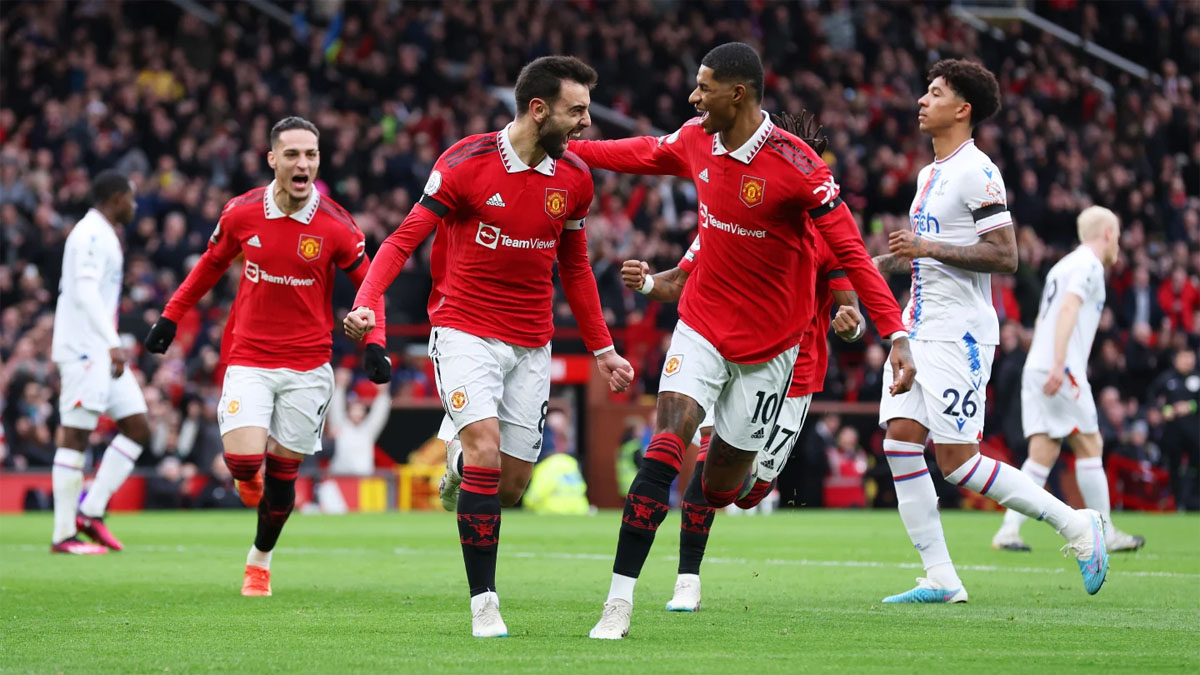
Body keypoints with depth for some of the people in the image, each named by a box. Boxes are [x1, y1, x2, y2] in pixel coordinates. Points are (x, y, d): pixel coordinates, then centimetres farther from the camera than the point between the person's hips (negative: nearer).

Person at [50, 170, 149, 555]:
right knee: (75, 436, -8)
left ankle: (91, 512, 7)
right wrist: (113, 343, -28)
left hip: (101, 351, 10)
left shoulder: (103, 235, 20)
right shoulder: (93, 234, -12)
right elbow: (85, 291, -22)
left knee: (137, 428, 6)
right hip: (84, 349, -10)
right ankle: (64, 534, -6)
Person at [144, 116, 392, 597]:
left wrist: (374, 344, -13)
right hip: (249, 360, 0)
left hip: (307, 366, 0)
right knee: (243, 460, -16)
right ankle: (249, 478, 23)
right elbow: (211, 264, 14)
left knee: (282, 471, 4)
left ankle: (261, 559, 27)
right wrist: (171, 315, 14)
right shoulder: (242, 214, -5)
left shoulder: (336, 226, -9)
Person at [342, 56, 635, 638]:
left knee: (511, 484, 1)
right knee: (486, 448, -22)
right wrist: (366, 303, -24)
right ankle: (483, 601, -14)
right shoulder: (466, 162, -12)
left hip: (531, 344, 4)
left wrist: (602, 348, 17)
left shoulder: (574, 178, 3)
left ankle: (460, 464, 38)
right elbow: (405, 239, -9)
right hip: (465, 331, -4)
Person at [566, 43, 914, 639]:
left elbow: (850, 249, -20)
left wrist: (897, 332, -26)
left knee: (721, 481, 6)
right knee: (664, 449, -17)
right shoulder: (695, 143, -4)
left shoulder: (794, 164, -21)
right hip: (703, 322, 3)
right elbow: (639, 154, 19)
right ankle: (619, 600, -17)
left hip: (769, 341, -3)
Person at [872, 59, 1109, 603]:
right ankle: (940, 579, 0)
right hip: (918, 330, 9)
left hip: (959, 334, -9)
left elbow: (1004, 256, -19)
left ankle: (1075, 524, 2)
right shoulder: (930, 173, 18)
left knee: (956, 460, -11)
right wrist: (881, 263, 22)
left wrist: (929, 247, -21)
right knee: (899, 441, -3)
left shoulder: (976, 172, -12)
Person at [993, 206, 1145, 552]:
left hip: (1037, 367, 9)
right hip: (1063, 369, -9)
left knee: (1043, 453, 3)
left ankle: (1008, 531, -7)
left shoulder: (1063, 265, 23)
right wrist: (1058, 364, -28)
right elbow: (1068, 309, -20)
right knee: (1089, 446, -2)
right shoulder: (1089, 265, -6)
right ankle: (1105, 534, 2)